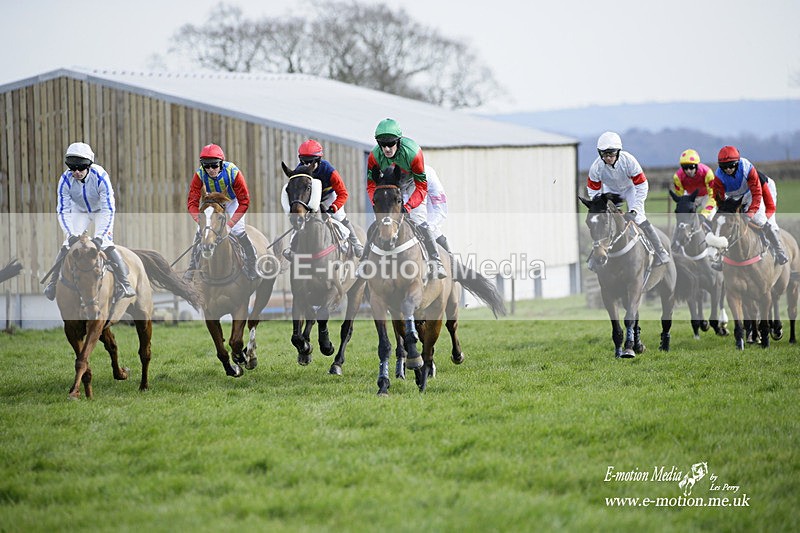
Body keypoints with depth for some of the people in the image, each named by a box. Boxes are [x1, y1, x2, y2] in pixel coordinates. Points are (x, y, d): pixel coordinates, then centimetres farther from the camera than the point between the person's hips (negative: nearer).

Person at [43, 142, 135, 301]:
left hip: (101, 211, -2)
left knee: (106, 245, -20)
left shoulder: (100, 177, -34)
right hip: (79, 211, 3)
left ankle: (125, 284, -16)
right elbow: (63, 211, -23)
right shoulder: (66, 180, -27)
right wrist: (71, 234, -37)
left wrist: (100, 236, -42)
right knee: (67, 245, -10)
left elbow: (109, 210, -33)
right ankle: (53, 283, 3)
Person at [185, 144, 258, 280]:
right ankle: (193, 266, 11)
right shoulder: (200, 174, -31)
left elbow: (244, 202, -32)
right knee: (201, 231, -6)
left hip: (232, 201, -2)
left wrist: (230, 223, -39)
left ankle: (251, 266, 3)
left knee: (238, 231, -14)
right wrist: (201, 221, -44)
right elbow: (192, 203, -27)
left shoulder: (233, 173, -37)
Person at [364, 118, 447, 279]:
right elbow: (371, 185, -15)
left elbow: (421, 186, -28)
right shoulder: (375, 156, -27)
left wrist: (407, 207, -39)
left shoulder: (413, 152, -35)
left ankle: (436, 262, -7)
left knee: (419, 222, -15)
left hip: (412, 184, -2)